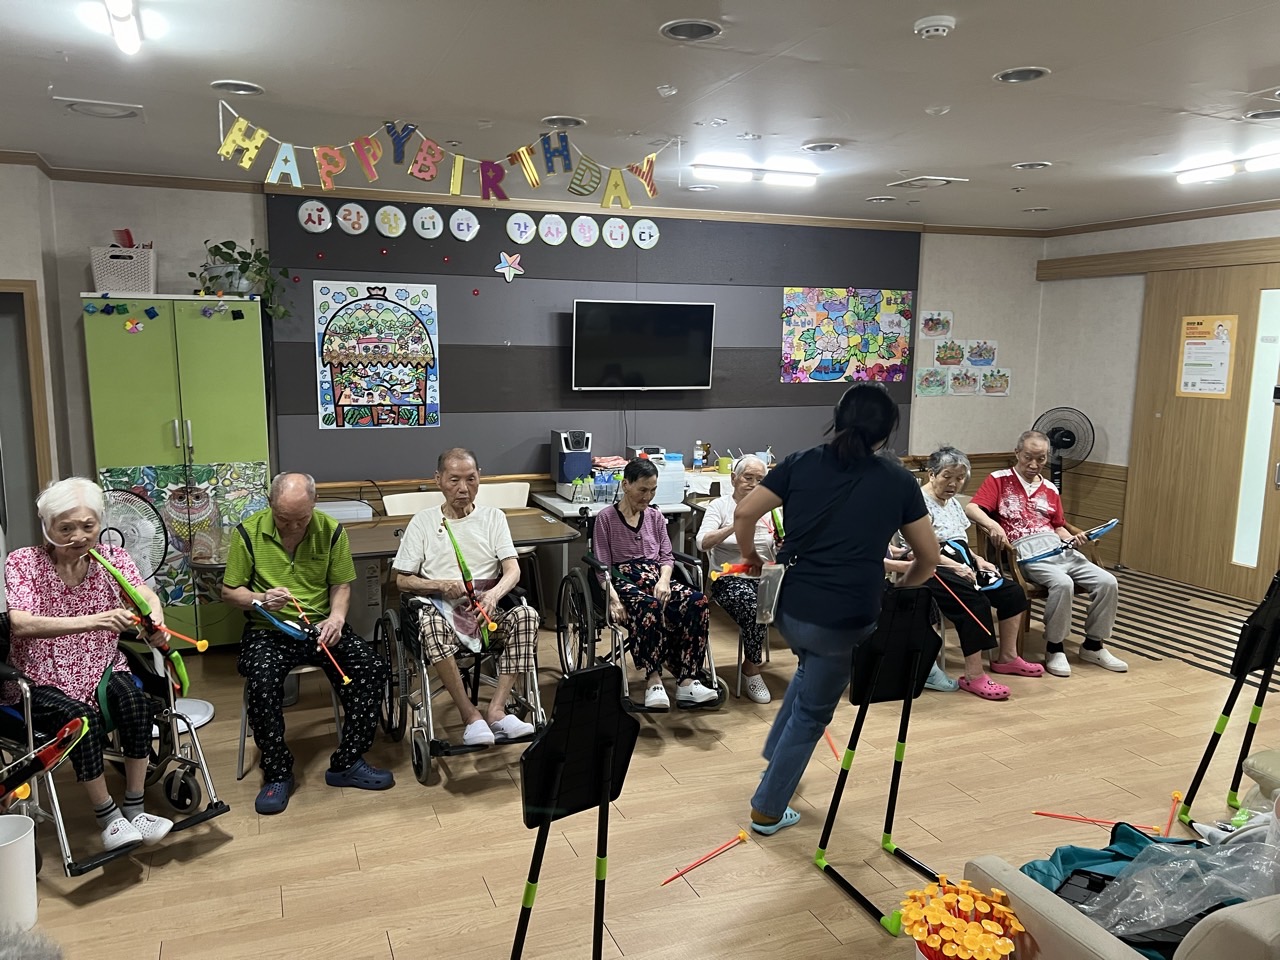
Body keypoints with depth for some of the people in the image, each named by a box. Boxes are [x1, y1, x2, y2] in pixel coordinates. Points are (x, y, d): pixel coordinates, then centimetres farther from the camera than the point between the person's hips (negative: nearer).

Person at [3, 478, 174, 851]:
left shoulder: (112, 558, -2)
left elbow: (147, 597, -19)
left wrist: (156, 623, -45)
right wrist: (93, 621, -45)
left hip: (102, 672, 3)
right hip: (41, 684, -3)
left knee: (135, 701, -28)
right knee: (83, 717, -32)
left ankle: (134, 809, -15)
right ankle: (108, 817, -14)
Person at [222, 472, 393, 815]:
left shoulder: (331, 531, -2)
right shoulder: (249, 533, -6)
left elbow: (341, 585, 5)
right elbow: (229, 591, 2)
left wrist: (336, 617, -15)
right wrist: (261, 599, -19)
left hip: (320, 625, 2)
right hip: (268, 629, -2)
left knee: (371, 668, -20)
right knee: (261, 680, -33)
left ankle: (347, 764, -5)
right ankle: (277, 774, -12)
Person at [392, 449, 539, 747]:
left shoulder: (493, 517, 11)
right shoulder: (423, 522, 9)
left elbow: (512, 570, 0)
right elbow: (402, 580, 7)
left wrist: (494, 594, -24)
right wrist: (441, 585, -13)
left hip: (488, 610, 2)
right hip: (444, 610, -1)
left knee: (527, 615, -29)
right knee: (429, 622, -37)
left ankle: (496, 709, -29)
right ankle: (470, 714, -29)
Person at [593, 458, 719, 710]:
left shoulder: (656, 516, 20)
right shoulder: (606, 518, 6)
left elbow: (666, 557, 15)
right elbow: (602, 566, -1)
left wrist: (664, 580, -8)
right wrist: (613, 598, -19)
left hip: (655, 579, 5)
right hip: (623, 582, -5)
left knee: (697, 601, -27)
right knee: (650, 606, -41)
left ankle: (687, 682, -33)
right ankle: (653, 680, -39)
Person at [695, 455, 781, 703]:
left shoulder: (770, 508, 14)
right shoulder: (720, 505, 3)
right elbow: (703, 542, -14)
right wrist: (735, 526, -25)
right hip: (730, 578, -3)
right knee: (753, 606, -35)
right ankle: (752, 667, -12)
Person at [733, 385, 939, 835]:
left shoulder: (801, 463, 2)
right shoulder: (898, 481, 0)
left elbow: (744, 514, -3)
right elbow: (929, 557, 5)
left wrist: (750, 556, 15)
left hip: (790, 606, 3)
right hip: (845, 619, -3)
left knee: (810, 671, 35)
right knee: (812, 713, 16)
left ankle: (775, 751, 44)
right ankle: (768, 809, 25)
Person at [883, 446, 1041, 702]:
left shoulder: (953, 503, 19)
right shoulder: (920, 501, -10)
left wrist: (977, 560, 6)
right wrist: (954, 566, -25)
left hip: (961, 566, 10)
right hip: (935, 572, -10)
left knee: (1012, 592, 2)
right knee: (976, 602, -30)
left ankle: (1006, 657, 14)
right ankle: (974, 677, -27)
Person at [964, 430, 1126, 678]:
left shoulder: (1050, 489, 23)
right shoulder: (1000, 479, 6)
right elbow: (970, 508, -8)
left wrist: (1073, 539, 5)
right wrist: (992, 525, -28)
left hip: (1058, 547, 6)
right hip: (1026, 551, -6)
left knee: (1107, 582, -11)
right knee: (1062, 583, -33)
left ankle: (1093, 646, 7)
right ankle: (1054, 649, -13)